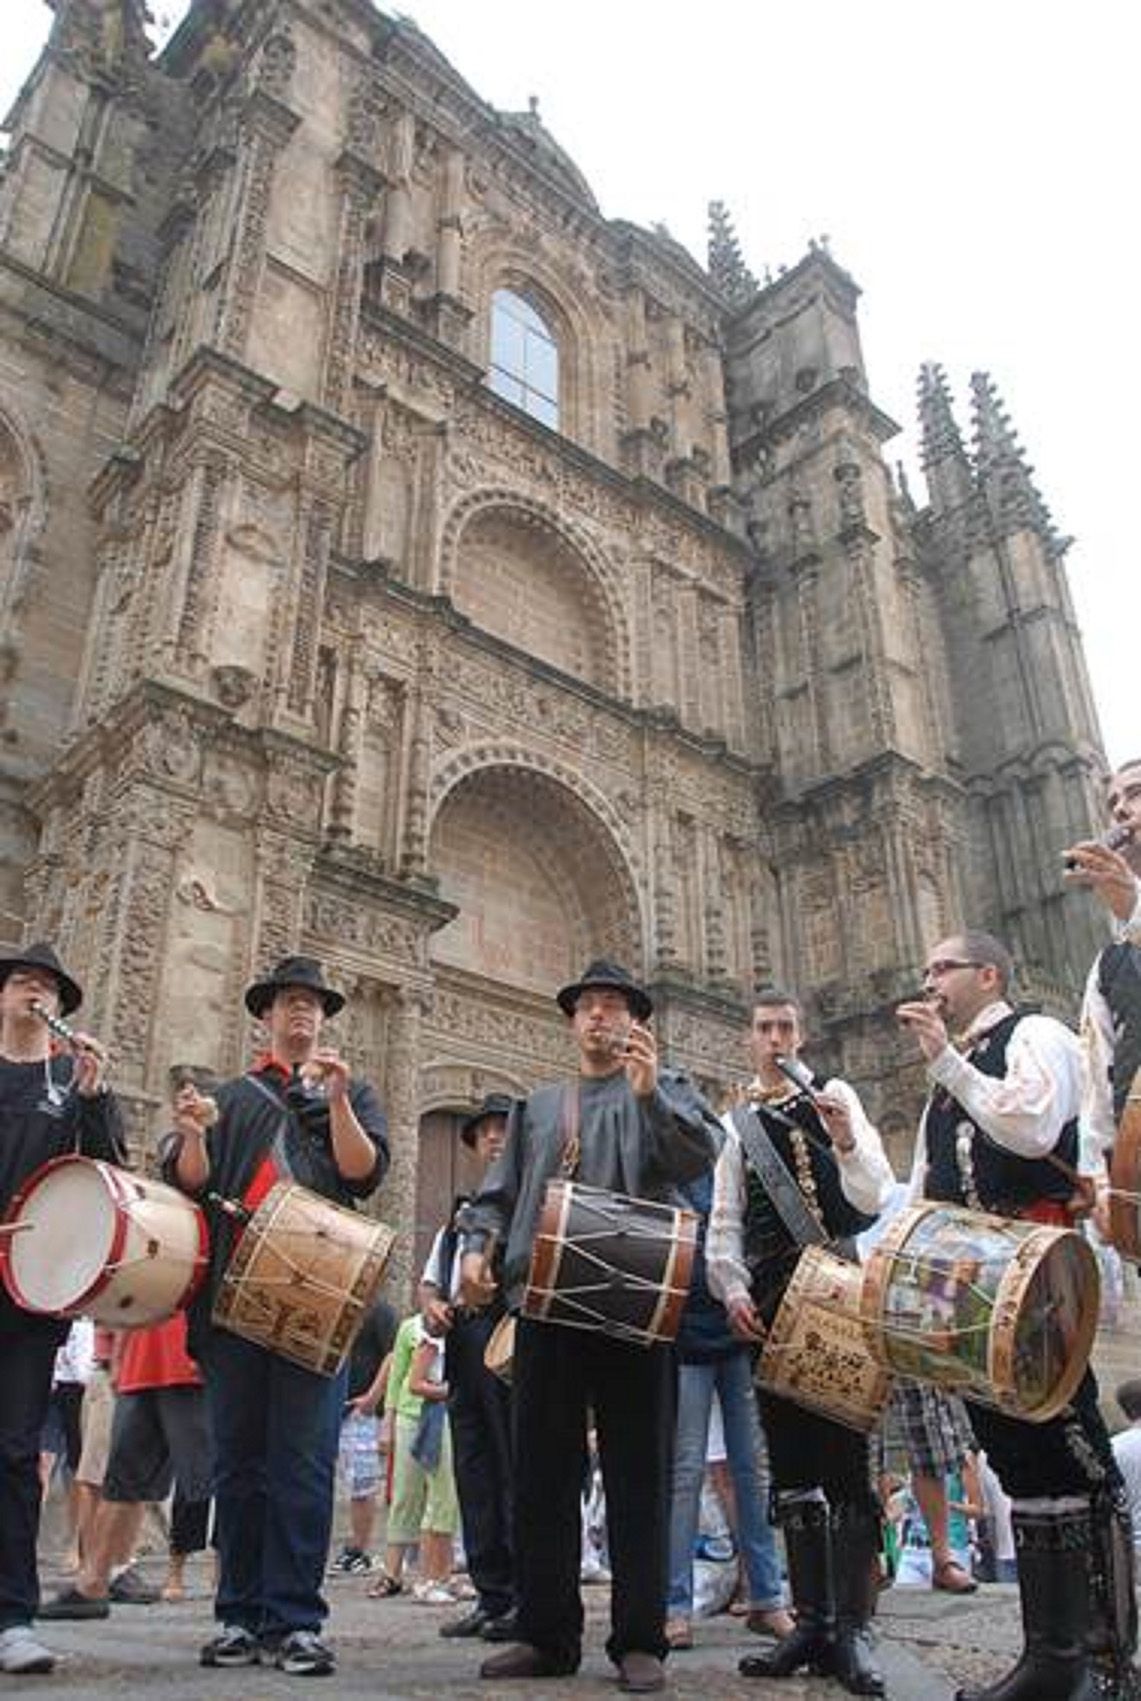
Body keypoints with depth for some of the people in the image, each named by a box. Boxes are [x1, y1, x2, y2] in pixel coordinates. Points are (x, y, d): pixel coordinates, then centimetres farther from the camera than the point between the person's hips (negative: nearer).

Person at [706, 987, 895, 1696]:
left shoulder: (835, 1098, 6)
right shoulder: (736, 1124, 15)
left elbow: (876, 1198, -1)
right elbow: (724, 1222, 13)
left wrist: (847, 1144, -20)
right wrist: (733, 1291, -1)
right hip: (770, 1310, 3)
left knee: (845, 1465, -4)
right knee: (791, 1470, 7)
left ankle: (853, 1628, 3)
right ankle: (812, 1621, 15)